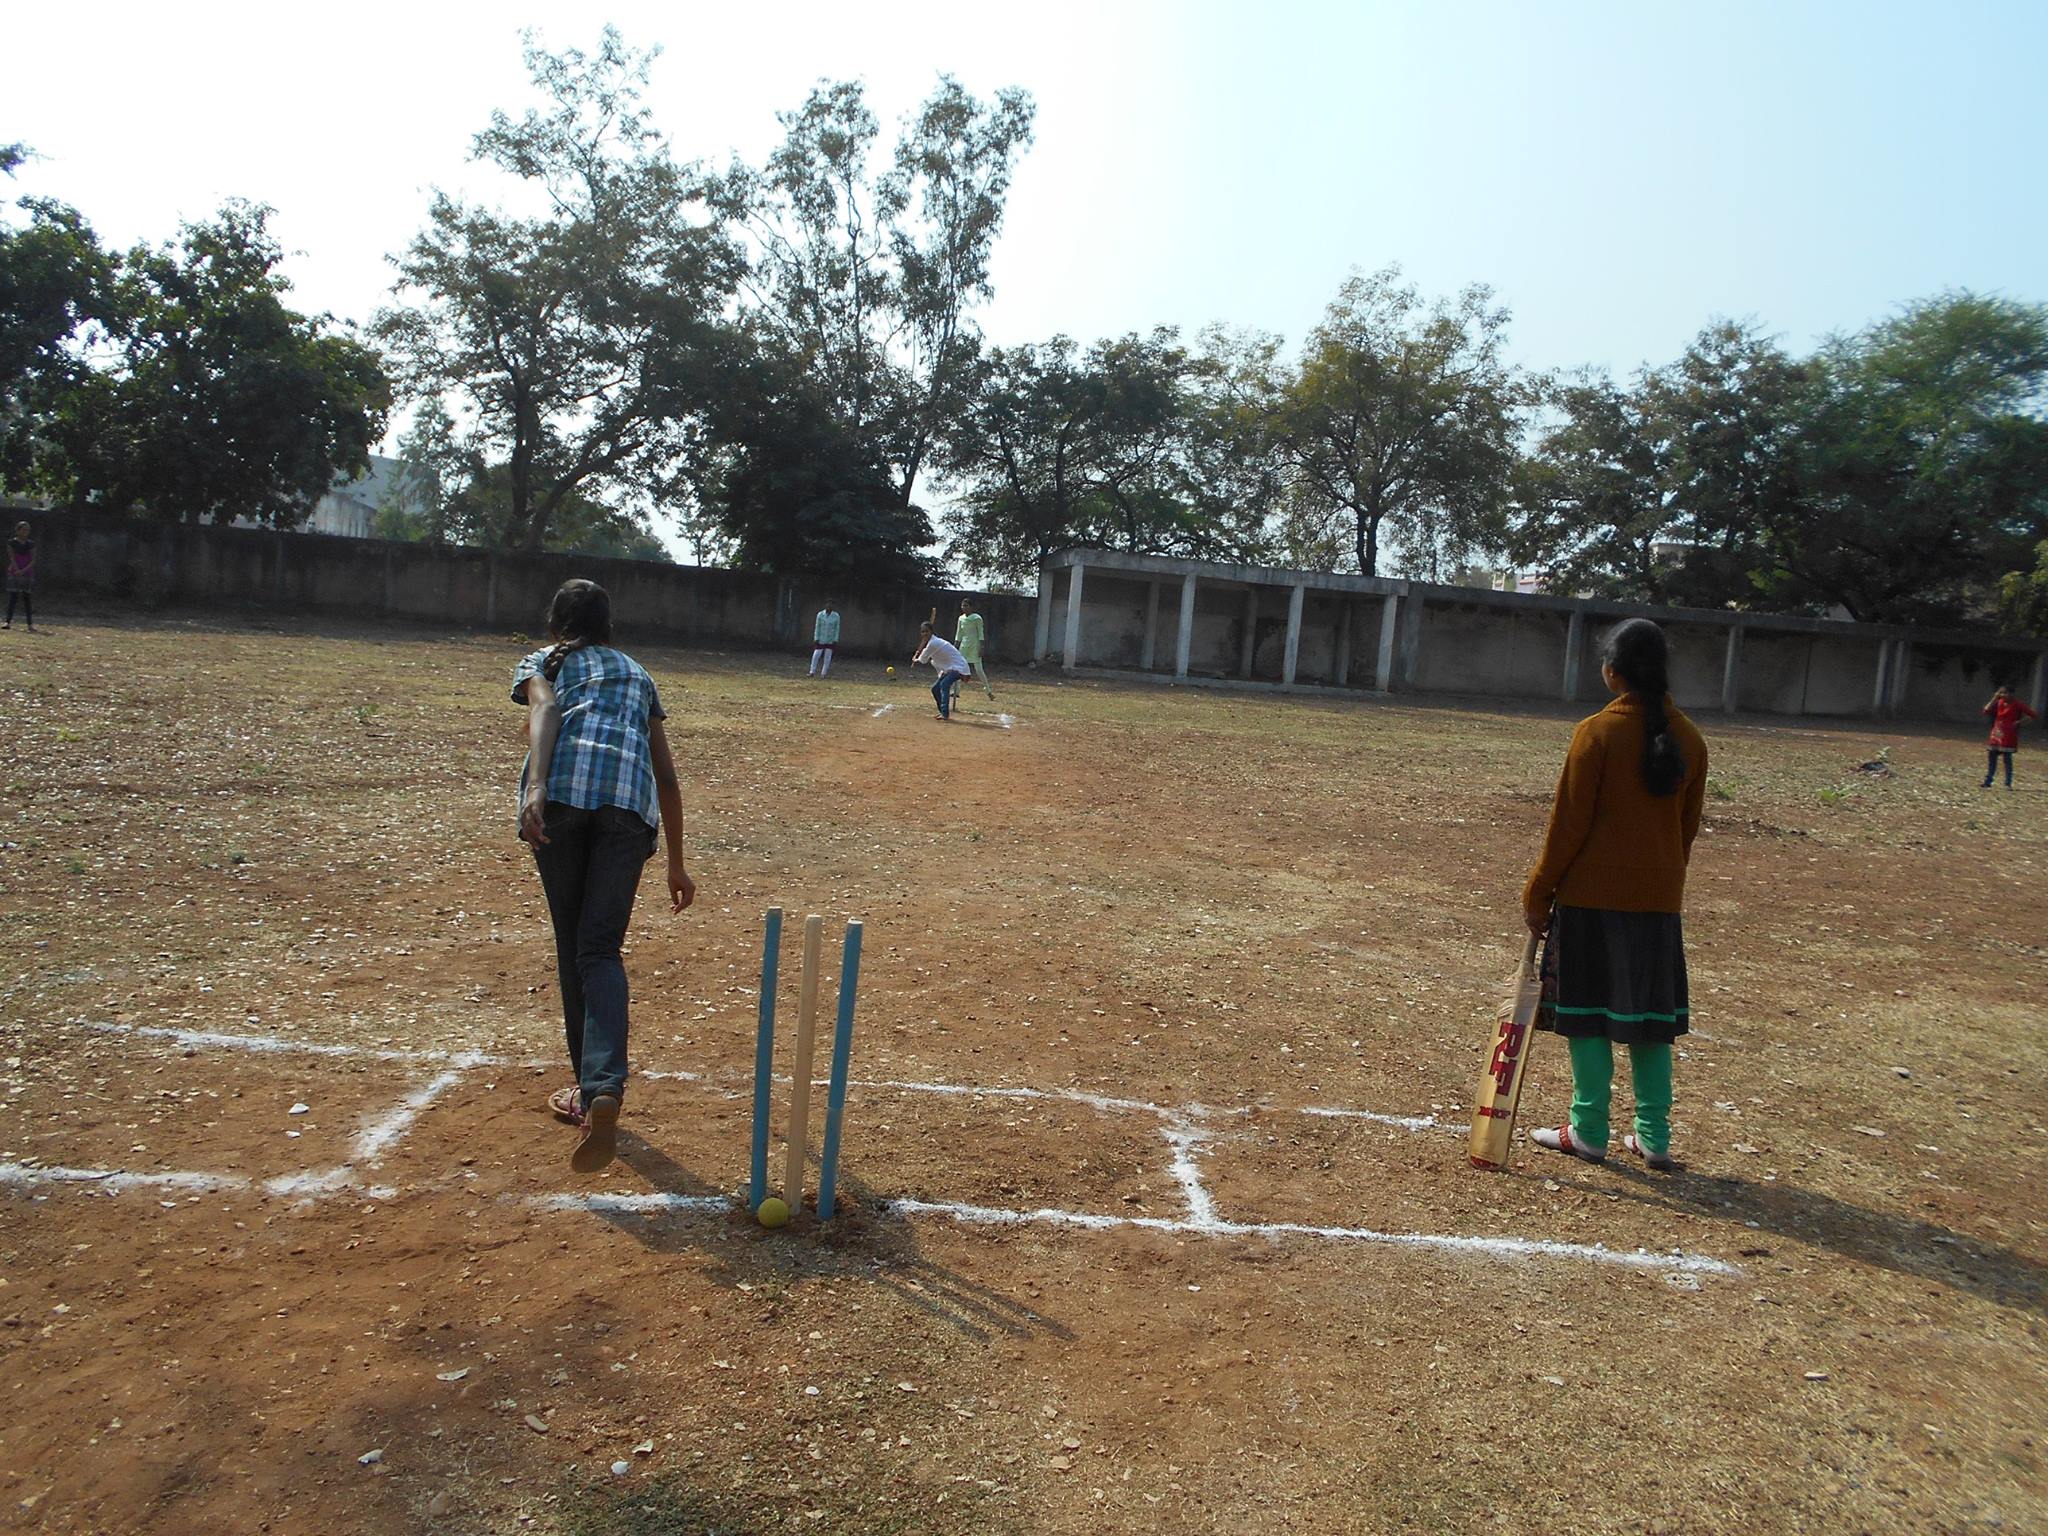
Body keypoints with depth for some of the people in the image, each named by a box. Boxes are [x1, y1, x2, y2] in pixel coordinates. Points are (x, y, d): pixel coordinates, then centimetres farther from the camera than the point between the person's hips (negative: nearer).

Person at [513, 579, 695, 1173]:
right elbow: (667, 776, 28)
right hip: (629, 800, 2)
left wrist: (536, 786, -18)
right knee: (601, 950, -2)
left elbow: (545, 710, -1)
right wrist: (676, 863, 31)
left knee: (573, 945, 13)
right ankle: (604, 1088, -25)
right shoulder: (637, 673, 35)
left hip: (561, 790, -1)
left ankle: (593, 1087, 21)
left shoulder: (541, 663, 26)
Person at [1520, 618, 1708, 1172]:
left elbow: (1569, 825, -11)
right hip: (1660, 899, 5)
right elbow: (1688, 828, 10)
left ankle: (1588, 1132, 12)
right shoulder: (1689, 739, 4)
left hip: (1592, 896, -5)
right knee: (1650, 1016, 13)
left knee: (1586, 1013, 5)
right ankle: (1654, 1136, 18)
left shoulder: (1597, 732, -12)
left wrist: (1537, 894, -4)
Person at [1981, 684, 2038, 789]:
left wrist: (2020, 721, -16)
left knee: (2007, 759, -1)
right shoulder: (1999, 703, 6)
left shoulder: (2017, 705, -8)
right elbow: (1986, 711, -5)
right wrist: (1994, 699, -8)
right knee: (1991, 759, 6)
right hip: (1996, 736, 5)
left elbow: (2034, 716, -8)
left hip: (2008, 738, -5)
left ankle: (2008, 784, 6)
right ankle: (1987, 782, 12)